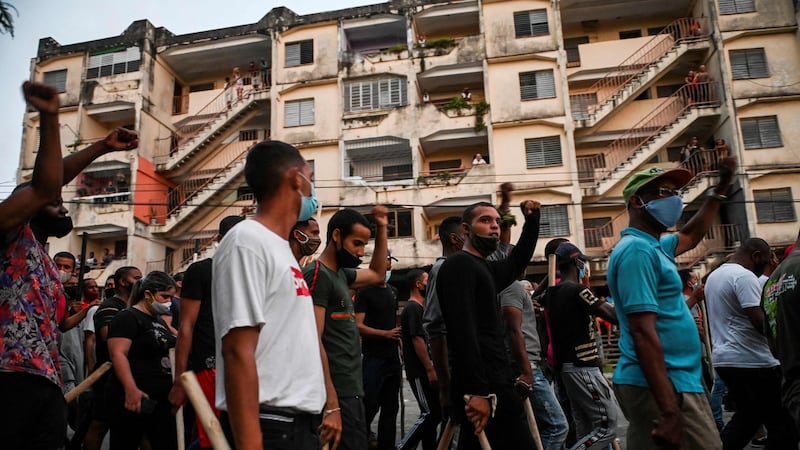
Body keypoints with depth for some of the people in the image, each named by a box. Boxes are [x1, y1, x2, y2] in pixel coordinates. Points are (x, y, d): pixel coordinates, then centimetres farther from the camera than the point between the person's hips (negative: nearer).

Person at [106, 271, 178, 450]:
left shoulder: (159, 320, 19)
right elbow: (118, 354, -20)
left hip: (160, 398, 8)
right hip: (133, 398, -8)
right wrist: (131, 389, -30)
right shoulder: (127, 317, -8)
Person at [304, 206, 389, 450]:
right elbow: (314, 342, -21)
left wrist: (381, 229, 20)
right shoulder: (318, 274, -15)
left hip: (350, 389, 10)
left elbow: (378, 274, 30)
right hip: (338, 393, -10)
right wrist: (331, 404, -25)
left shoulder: (341, 274, 12)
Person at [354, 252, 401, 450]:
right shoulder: (365, 292, -6)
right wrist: (385, 334, -22)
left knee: (390, 408, 11)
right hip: (373, 358, -7)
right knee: (369, 406, -8)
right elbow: (358, 326, -14)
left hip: (393, 358, 7)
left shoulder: (393, 291, 15)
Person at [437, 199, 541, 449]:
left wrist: (532, 219, 27)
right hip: (481, 387, -10)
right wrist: (477, 391, -24)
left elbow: (518, 261, 38)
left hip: (488, 384, 10)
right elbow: (462, 331, -19)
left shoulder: (486, 269, 20)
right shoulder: (459, 265, -9)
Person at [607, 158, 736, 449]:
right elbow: (644, 333, -25)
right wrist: (670, 411, -28)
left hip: (662, 383, 10)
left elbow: (691, 236, 37)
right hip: (664, 387, -10)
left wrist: (720, 190, 33)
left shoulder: (651, 246, 14)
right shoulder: (637, 250, -17)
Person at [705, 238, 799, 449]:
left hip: (723, 358, 9)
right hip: (751, 360, -9)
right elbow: (760, 322, -21)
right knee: (781, 423, 3)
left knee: (746, 416, 20)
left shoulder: (714, 275, 15)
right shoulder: (744, 276, -14)